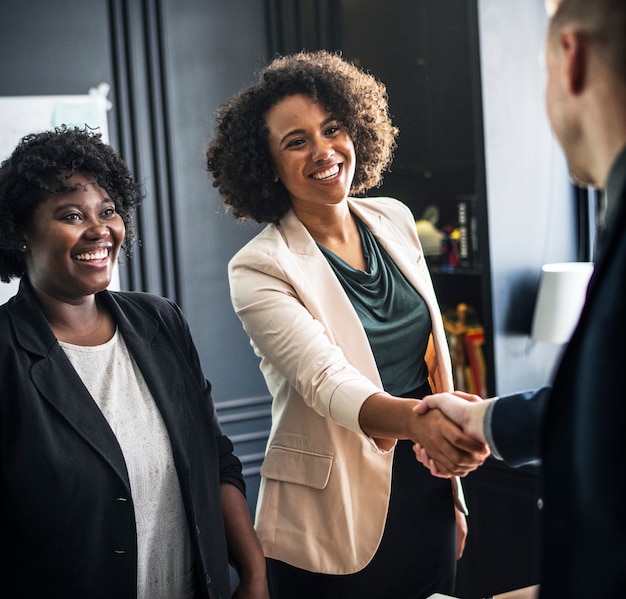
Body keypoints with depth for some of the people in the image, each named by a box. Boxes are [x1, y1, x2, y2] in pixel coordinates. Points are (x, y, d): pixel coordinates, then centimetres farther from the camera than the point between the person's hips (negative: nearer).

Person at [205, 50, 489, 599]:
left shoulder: (394, 220, 3)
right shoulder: (260, 269, -15)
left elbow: (435, 356, 10)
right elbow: (330, 384, -27)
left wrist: (454, 493, 12)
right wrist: (416, 420, -47)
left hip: (427, 501, 5)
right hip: (339, 526, -5)